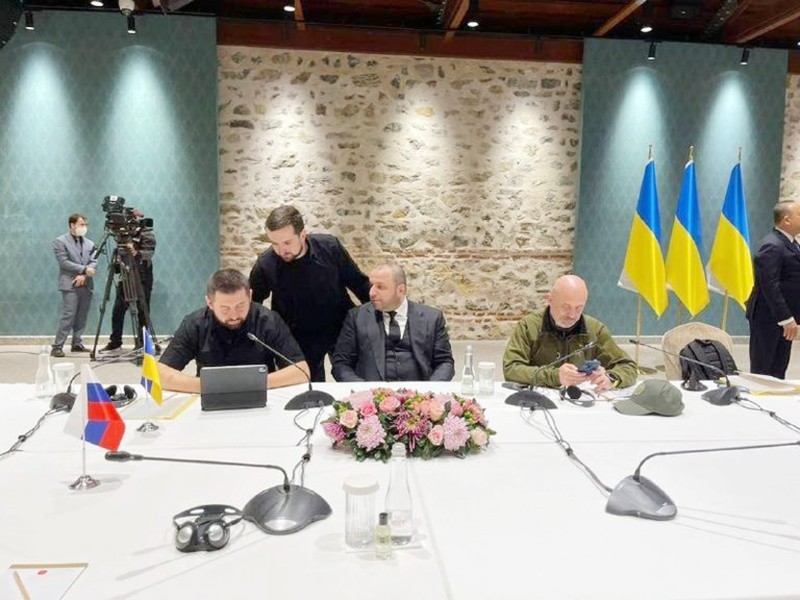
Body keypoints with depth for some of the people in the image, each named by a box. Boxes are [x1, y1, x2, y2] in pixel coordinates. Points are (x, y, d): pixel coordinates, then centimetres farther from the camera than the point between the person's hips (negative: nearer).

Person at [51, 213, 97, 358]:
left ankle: (77, 343, 16)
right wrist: (84, 269, -14)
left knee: (82, 316, 7)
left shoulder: (89, 243, 15)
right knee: (68, 315, -11)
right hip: (70, 285, -5)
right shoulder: (60, 241, 0)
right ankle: (57, 347, -8)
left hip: (86, 285, 5)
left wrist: (83, 275, -11)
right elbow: (64, 262, -10)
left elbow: (94, 263, 6)